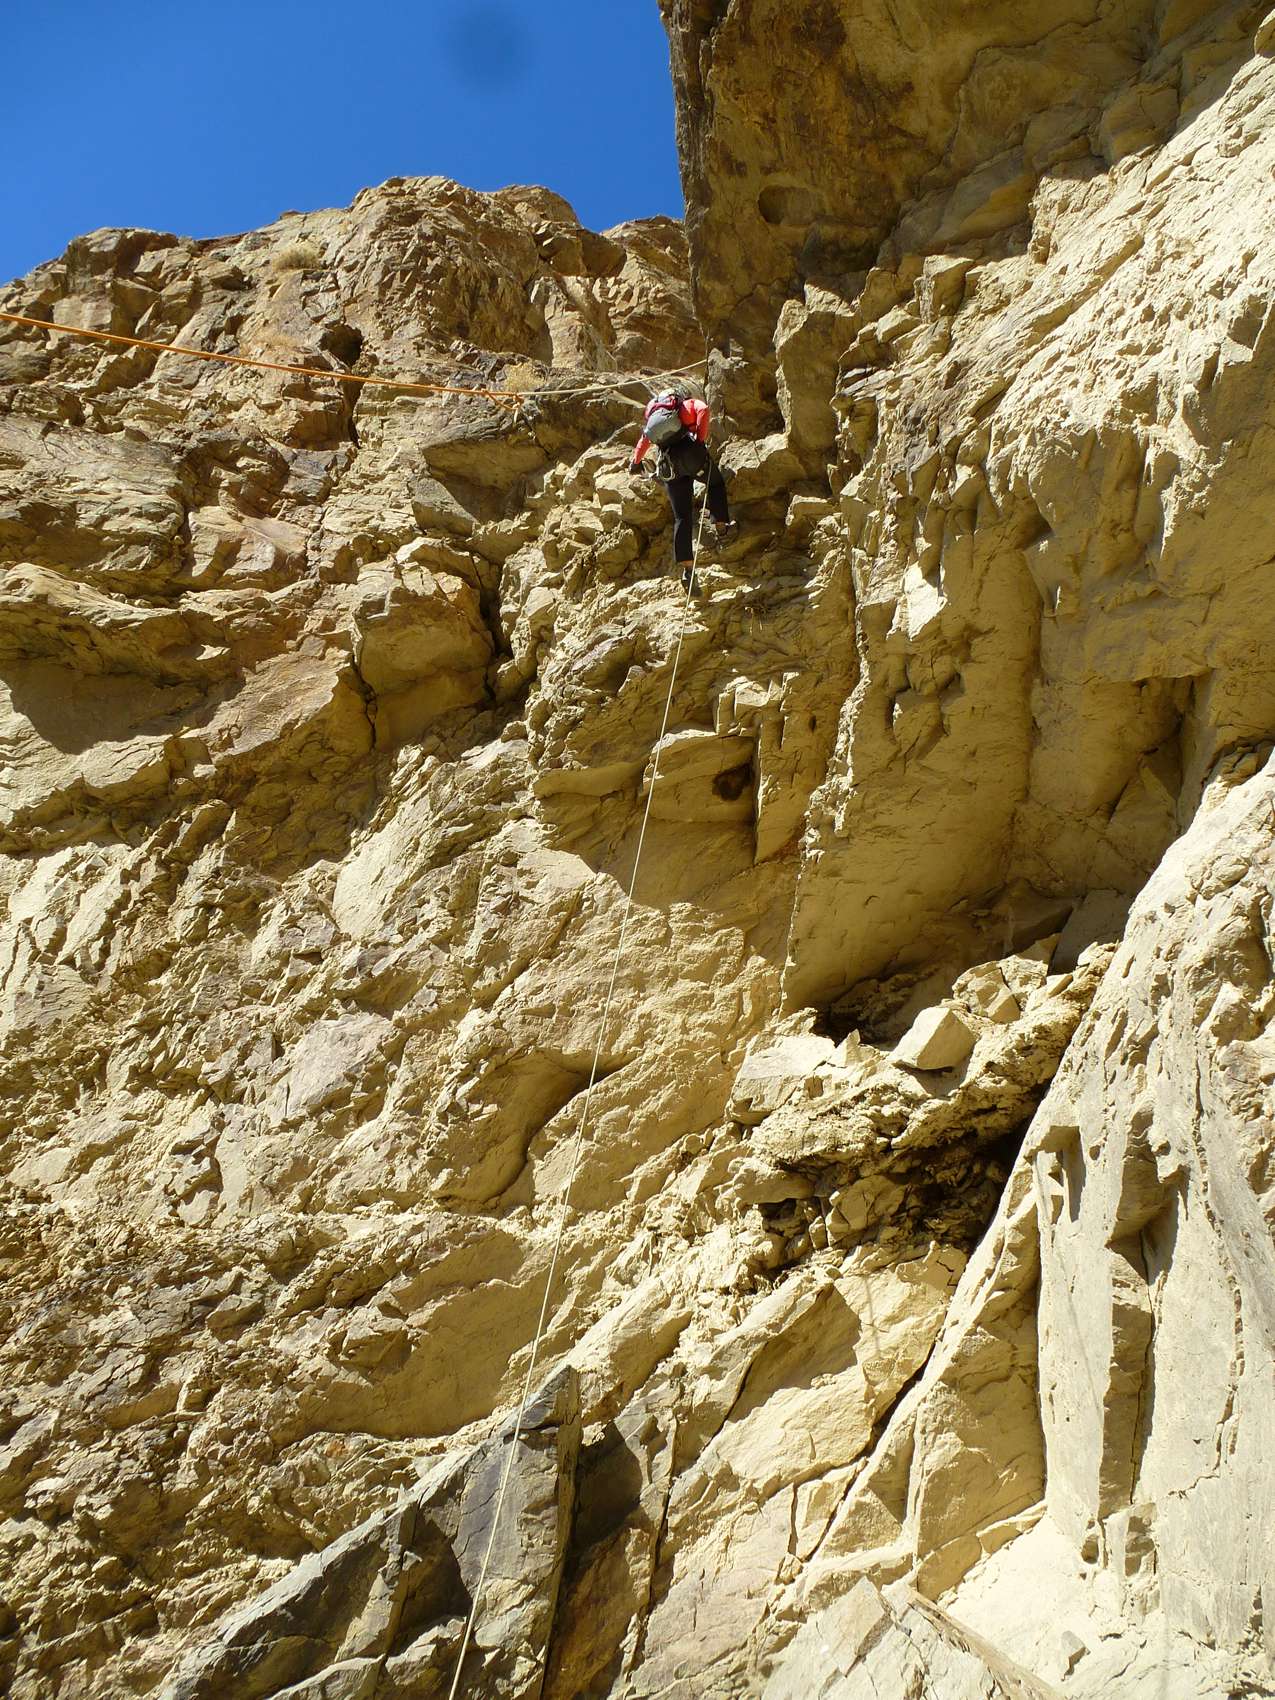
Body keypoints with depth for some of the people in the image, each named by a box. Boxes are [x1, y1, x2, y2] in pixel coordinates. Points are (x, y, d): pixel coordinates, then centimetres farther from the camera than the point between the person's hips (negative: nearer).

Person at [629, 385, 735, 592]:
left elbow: (644, 441, 41)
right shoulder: (688, 404, 15)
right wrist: (701, 439, -5)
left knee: (682, 517, 4)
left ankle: (687, 567, -3)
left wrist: (635, 462, 56)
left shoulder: (652, 414, 30)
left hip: (669, 465, 4)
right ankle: (721, 526, 23)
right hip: (690, 451, -4)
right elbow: (703, 409, -8)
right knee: (716, 482, 28)